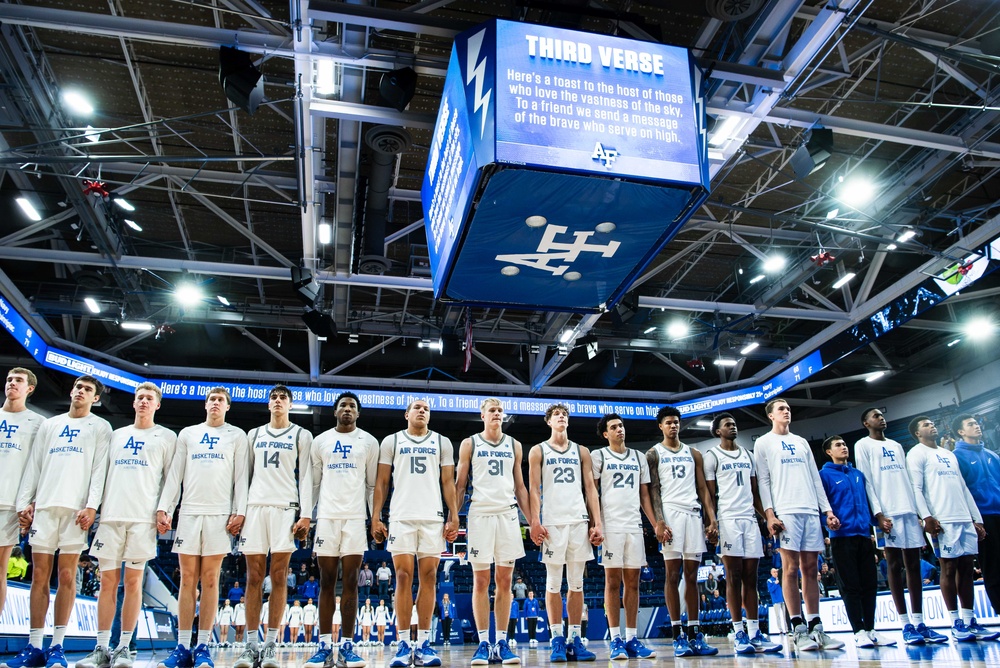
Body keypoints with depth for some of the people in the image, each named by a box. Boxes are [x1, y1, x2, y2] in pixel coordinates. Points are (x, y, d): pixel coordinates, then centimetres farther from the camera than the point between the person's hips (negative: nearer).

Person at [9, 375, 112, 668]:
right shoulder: (49, 424, 20)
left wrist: (92, 506, -10)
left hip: (76, 508, -3)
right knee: (39, 575, 3)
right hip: (43, 505, 3)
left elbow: (100, 469, 1)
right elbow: (34, 466, 16)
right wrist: (23, 503, 5)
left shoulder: (100, 427, 10)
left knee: (66, 576, -3)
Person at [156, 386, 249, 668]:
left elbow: (241, 476, 4)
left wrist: (240, 512, -6)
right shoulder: (187, 434, 16)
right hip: (189, 512, 2)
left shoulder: (237, 435, 10)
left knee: (210, 579, -1)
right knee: (188, 579, 2)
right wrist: (163, 508, 1)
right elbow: (174, 474, 12)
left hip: (220, 513, -2)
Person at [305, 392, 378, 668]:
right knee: (327, 581, 3)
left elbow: (373, 484, 9)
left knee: (350, 581, 0)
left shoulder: (369, 442, 7)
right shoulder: (320, 441, 10)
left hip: (356, 517, -1)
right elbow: (313, 482, 12)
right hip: (326, 516, 1)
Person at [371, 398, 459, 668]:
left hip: (433, 518, 1)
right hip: (401, 517, -1)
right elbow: (381, 482, 8)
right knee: (403, 577, -3)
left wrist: (454, 518, 1)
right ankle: (403, 644, 3)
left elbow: (448, 483, 10)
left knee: (428, 577, 0)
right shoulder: (391, 441, 11)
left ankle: (424, 643, 5)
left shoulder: (442, 443, 13)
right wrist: (375, 518, -1)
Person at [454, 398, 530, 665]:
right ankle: (484, 643, 7)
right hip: (480, 514, -2)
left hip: (508, 513, 2)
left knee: (505, 580, 4)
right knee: (480, 580, 0)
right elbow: (460, 485, 5)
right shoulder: (469, 444, 6)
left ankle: (502, 642, 11)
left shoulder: (514, 445, 13)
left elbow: (520, 487, 14)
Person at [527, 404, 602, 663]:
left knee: (577, 583, 5)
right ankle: (557, 640, 8)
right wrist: (535, 521, -11)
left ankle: (575, 640, 12)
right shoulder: (538, 451, 7)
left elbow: (591, 488, 10)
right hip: (552, 522, -2)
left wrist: (597, 523, 1)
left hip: (580, 521, 3)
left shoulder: (581, 452, 14)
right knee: (554, 583, 1)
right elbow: (534, 488, 0)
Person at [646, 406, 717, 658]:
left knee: (692, 575, 6)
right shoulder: (654, 454, 6)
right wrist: (659, 521, -14)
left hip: (694, 514, 4)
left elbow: (703, 489, 14)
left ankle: (694, 634, 10)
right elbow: (653, 490, -2)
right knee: (673, 574, -4)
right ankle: (678, 635, 0)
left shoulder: (693, 454, 17)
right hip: (670, 513, -4)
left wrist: (712, 519, 3)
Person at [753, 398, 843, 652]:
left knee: (810, 569, 4)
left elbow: (815, 478, 19)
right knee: (791, 568, -6)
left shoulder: (801, 442, 22)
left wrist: (828, 510, 11)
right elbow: (763, 481, 0)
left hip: (811, 510, 5)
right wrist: (769, 513, -11)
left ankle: (815, 628, 7)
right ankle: (798, 628, -3)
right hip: (785, 511, -5)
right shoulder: (763, 443, 7)